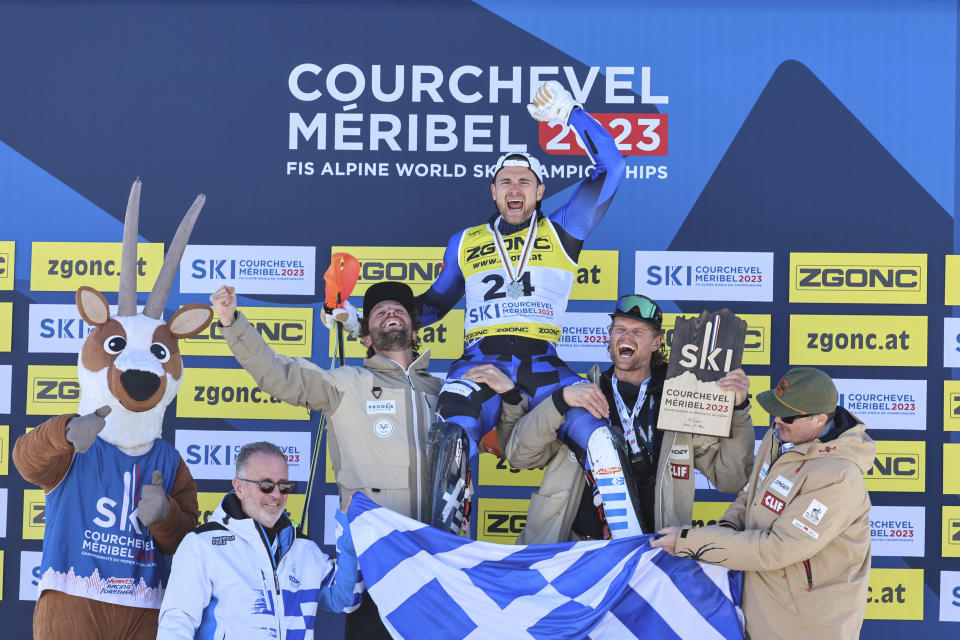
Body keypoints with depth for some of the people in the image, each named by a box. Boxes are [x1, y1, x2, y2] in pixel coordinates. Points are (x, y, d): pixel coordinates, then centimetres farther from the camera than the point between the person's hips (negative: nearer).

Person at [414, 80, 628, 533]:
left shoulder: (561, 231, 15)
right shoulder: (465, 243, 22)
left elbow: (610, 168, 9)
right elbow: (434, 303, 31)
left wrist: (569, 113, 4)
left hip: (541, 362, -1)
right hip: (481, 359, 1)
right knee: (454, 433, -29)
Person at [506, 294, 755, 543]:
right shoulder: (579, 396, 13)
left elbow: (729, 479, 10)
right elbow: (519, 455, 3)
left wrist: (737, 409, -2)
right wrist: (561, 399, -11)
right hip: (574, 548, 3)